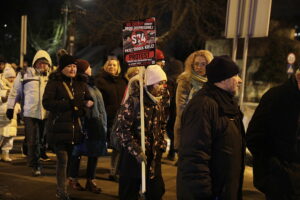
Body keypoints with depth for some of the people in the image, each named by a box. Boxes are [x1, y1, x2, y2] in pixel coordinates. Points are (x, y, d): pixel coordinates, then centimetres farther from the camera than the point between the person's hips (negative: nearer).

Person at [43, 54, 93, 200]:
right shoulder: (54, 83, -2)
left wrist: (81, 109, -7)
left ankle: (61, 188, 23)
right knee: (63, 159, -7)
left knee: (69, 158, 8)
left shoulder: (80, 84, 14)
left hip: (75, 127, 5)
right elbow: (47, 103, -13)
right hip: (59, 127, -4)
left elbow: (89, 101, 15)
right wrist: (70, 103, -17)